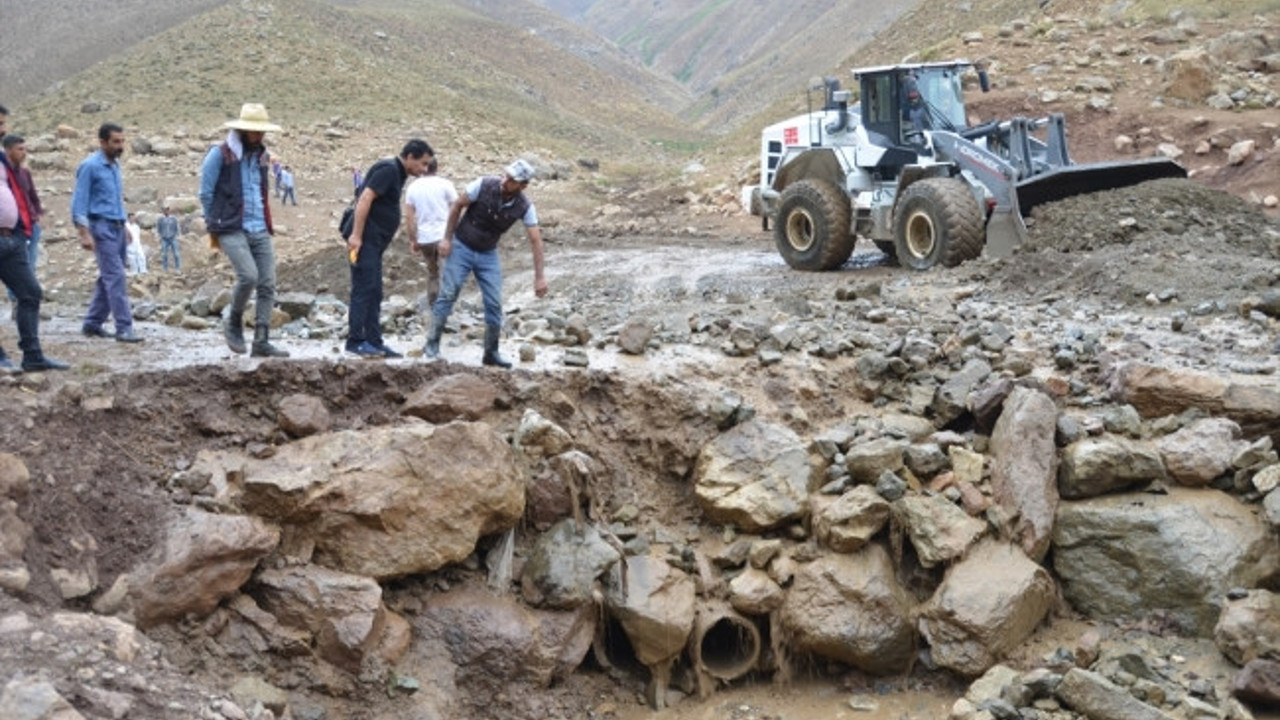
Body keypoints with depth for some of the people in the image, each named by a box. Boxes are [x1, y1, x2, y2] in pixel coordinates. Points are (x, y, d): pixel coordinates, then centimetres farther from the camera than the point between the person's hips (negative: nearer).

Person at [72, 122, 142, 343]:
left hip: (118, 227, 8)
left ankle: (92, 323, 18)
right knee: (115, 277, -12)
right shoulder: (90, 166, -8)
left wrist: (124, 227, 19)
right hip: (102, 227, -8)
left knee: (107, 278, 10)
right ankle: (124, 328, -13)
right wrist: (84, 234, -18)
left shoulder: (115, 165, 15)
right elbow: (79, 202, -11)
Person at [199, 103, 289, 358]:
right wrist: (215, 227, 6)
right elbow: (206, 194, 0)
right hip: (231, 229, -6)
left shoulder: (262, 155, 16)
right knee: (248, 276, -22)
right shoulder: (220, 154, -4)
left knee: (267, 284, -3)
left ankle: (261, 342, 2)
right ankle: (233, 321, 4)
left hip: (260, 231, 6)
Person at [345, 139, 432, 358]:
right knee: (364, 289, -10)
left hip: (375, 241, 10)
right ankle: (356, 340, -9)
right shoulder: (388, 169, -11)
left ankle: (374, 342, 12)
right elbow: (365, 198, -20)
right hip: (365, 239, -10)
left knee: (374, 294, 9)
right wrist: (356, 235, -25)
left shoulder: (397, 173, 18)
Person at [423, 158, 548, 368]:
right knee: (448, 295, -6)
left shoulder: (525, 207, -16)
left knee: (494, 303, -2)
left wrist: (539, 276, -20)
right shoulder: (484, 185, -21)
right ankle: (432, 344, 3)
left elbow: (535, 240, -15)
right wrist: (447, 238, -8)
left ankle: (491, 352, 10)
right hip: (461, 248, -2)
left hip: (488, 255, 2)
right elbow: (457, 205, -7)